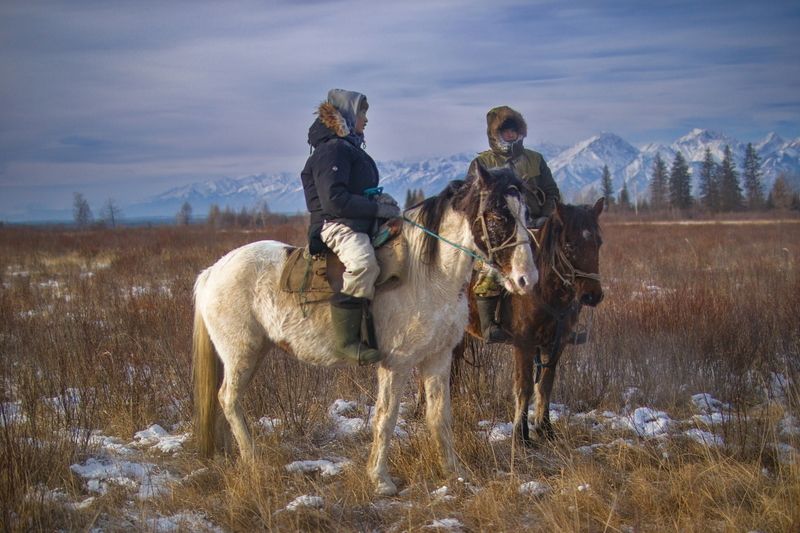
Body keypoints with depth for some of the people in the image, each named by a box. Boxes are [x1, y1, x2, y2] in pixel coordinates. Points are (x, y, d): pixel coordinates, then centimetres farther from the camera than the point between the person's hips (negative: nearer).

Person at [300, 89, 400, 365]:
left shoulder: (351, 148, 23)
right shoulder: (332, 149, -10)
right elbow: (334, 200, -20)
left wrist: (378, 200, 10)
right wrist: (376, 208, -17)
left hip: (361, 225, 11)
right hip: (336, 225, -11)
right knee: (362, 262, -37)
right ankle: (346, 340, -35)